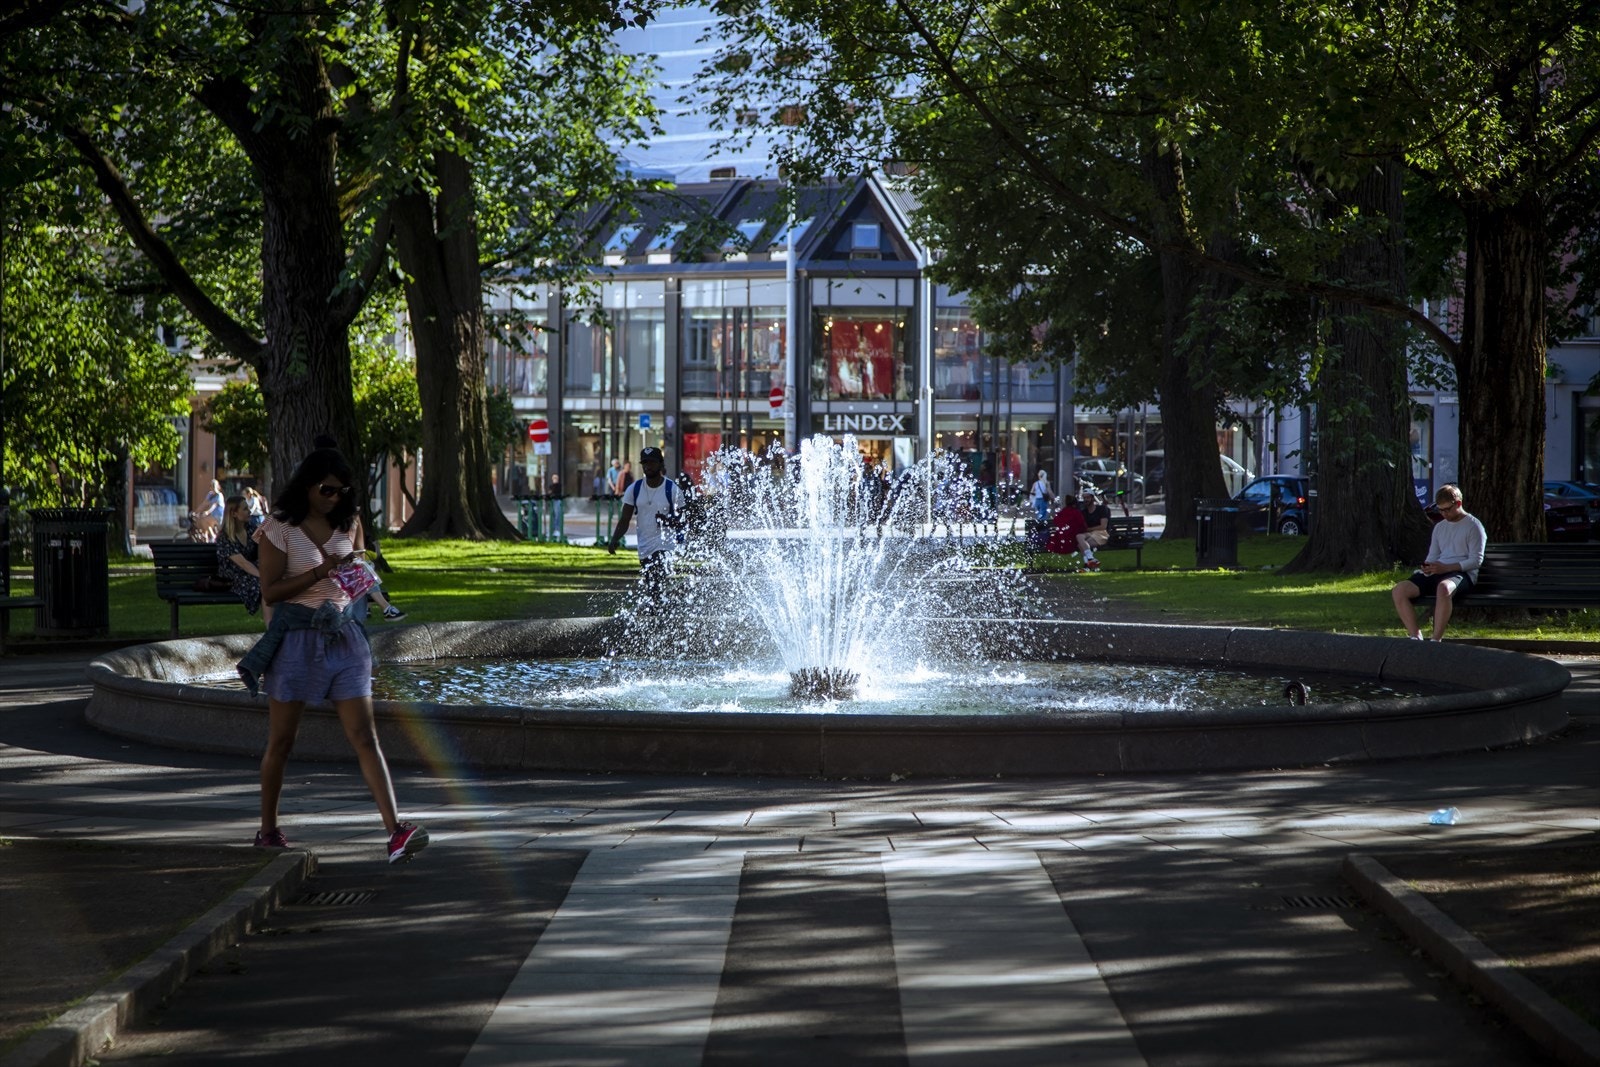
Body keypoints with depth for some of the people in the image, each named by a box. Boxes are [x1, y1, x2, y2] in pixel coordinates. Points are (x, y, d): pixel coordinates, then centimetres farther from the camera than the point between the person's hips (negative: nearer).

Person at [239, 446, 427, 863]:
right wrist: (321, 571, -18)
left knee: (365, 737, -6)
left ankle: (395, 830, -16)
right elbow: (269, 590, -11)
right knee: (281, 741, 6)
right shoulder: (280, 528, -5)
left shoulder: (346, 525, 11)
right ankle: (267, 829, 22)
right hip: (296, 637, -4)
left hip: (343, 637, 4)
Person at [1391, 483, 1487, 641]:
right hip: (1437, 572, 7)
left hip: (1462, 573, -7)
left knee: (1443, 587, -44)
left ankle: (1436, 640, -39)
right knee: (1398, 591, -17)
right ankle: (1415, 637, -20)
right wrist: (1427, 566, -4)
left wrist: (1446, 568, -17)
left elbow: (1476, 560, -7)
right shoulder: (1439, 527, 23)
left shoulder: (1473, 526, 1)